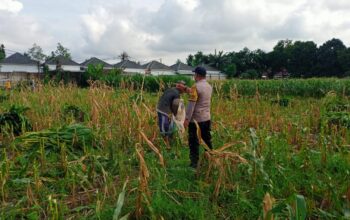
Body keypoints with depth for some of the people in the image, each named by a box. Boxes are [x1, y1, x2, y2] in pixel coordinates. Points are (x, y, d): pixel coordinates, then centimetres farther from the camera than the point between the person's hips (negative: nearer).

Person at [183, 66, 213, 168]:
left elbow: (191, 104, -19)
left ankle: (194, 163, 8)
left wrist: (187, 119, -18)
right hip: (206, 118, 7)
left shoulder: (196, 86, -16)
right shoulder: (209, 86, 7)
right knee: (207, 141, 18)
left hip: (196, 119, -7)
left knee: (194, 142, 3)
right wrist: (187, 90, 23)